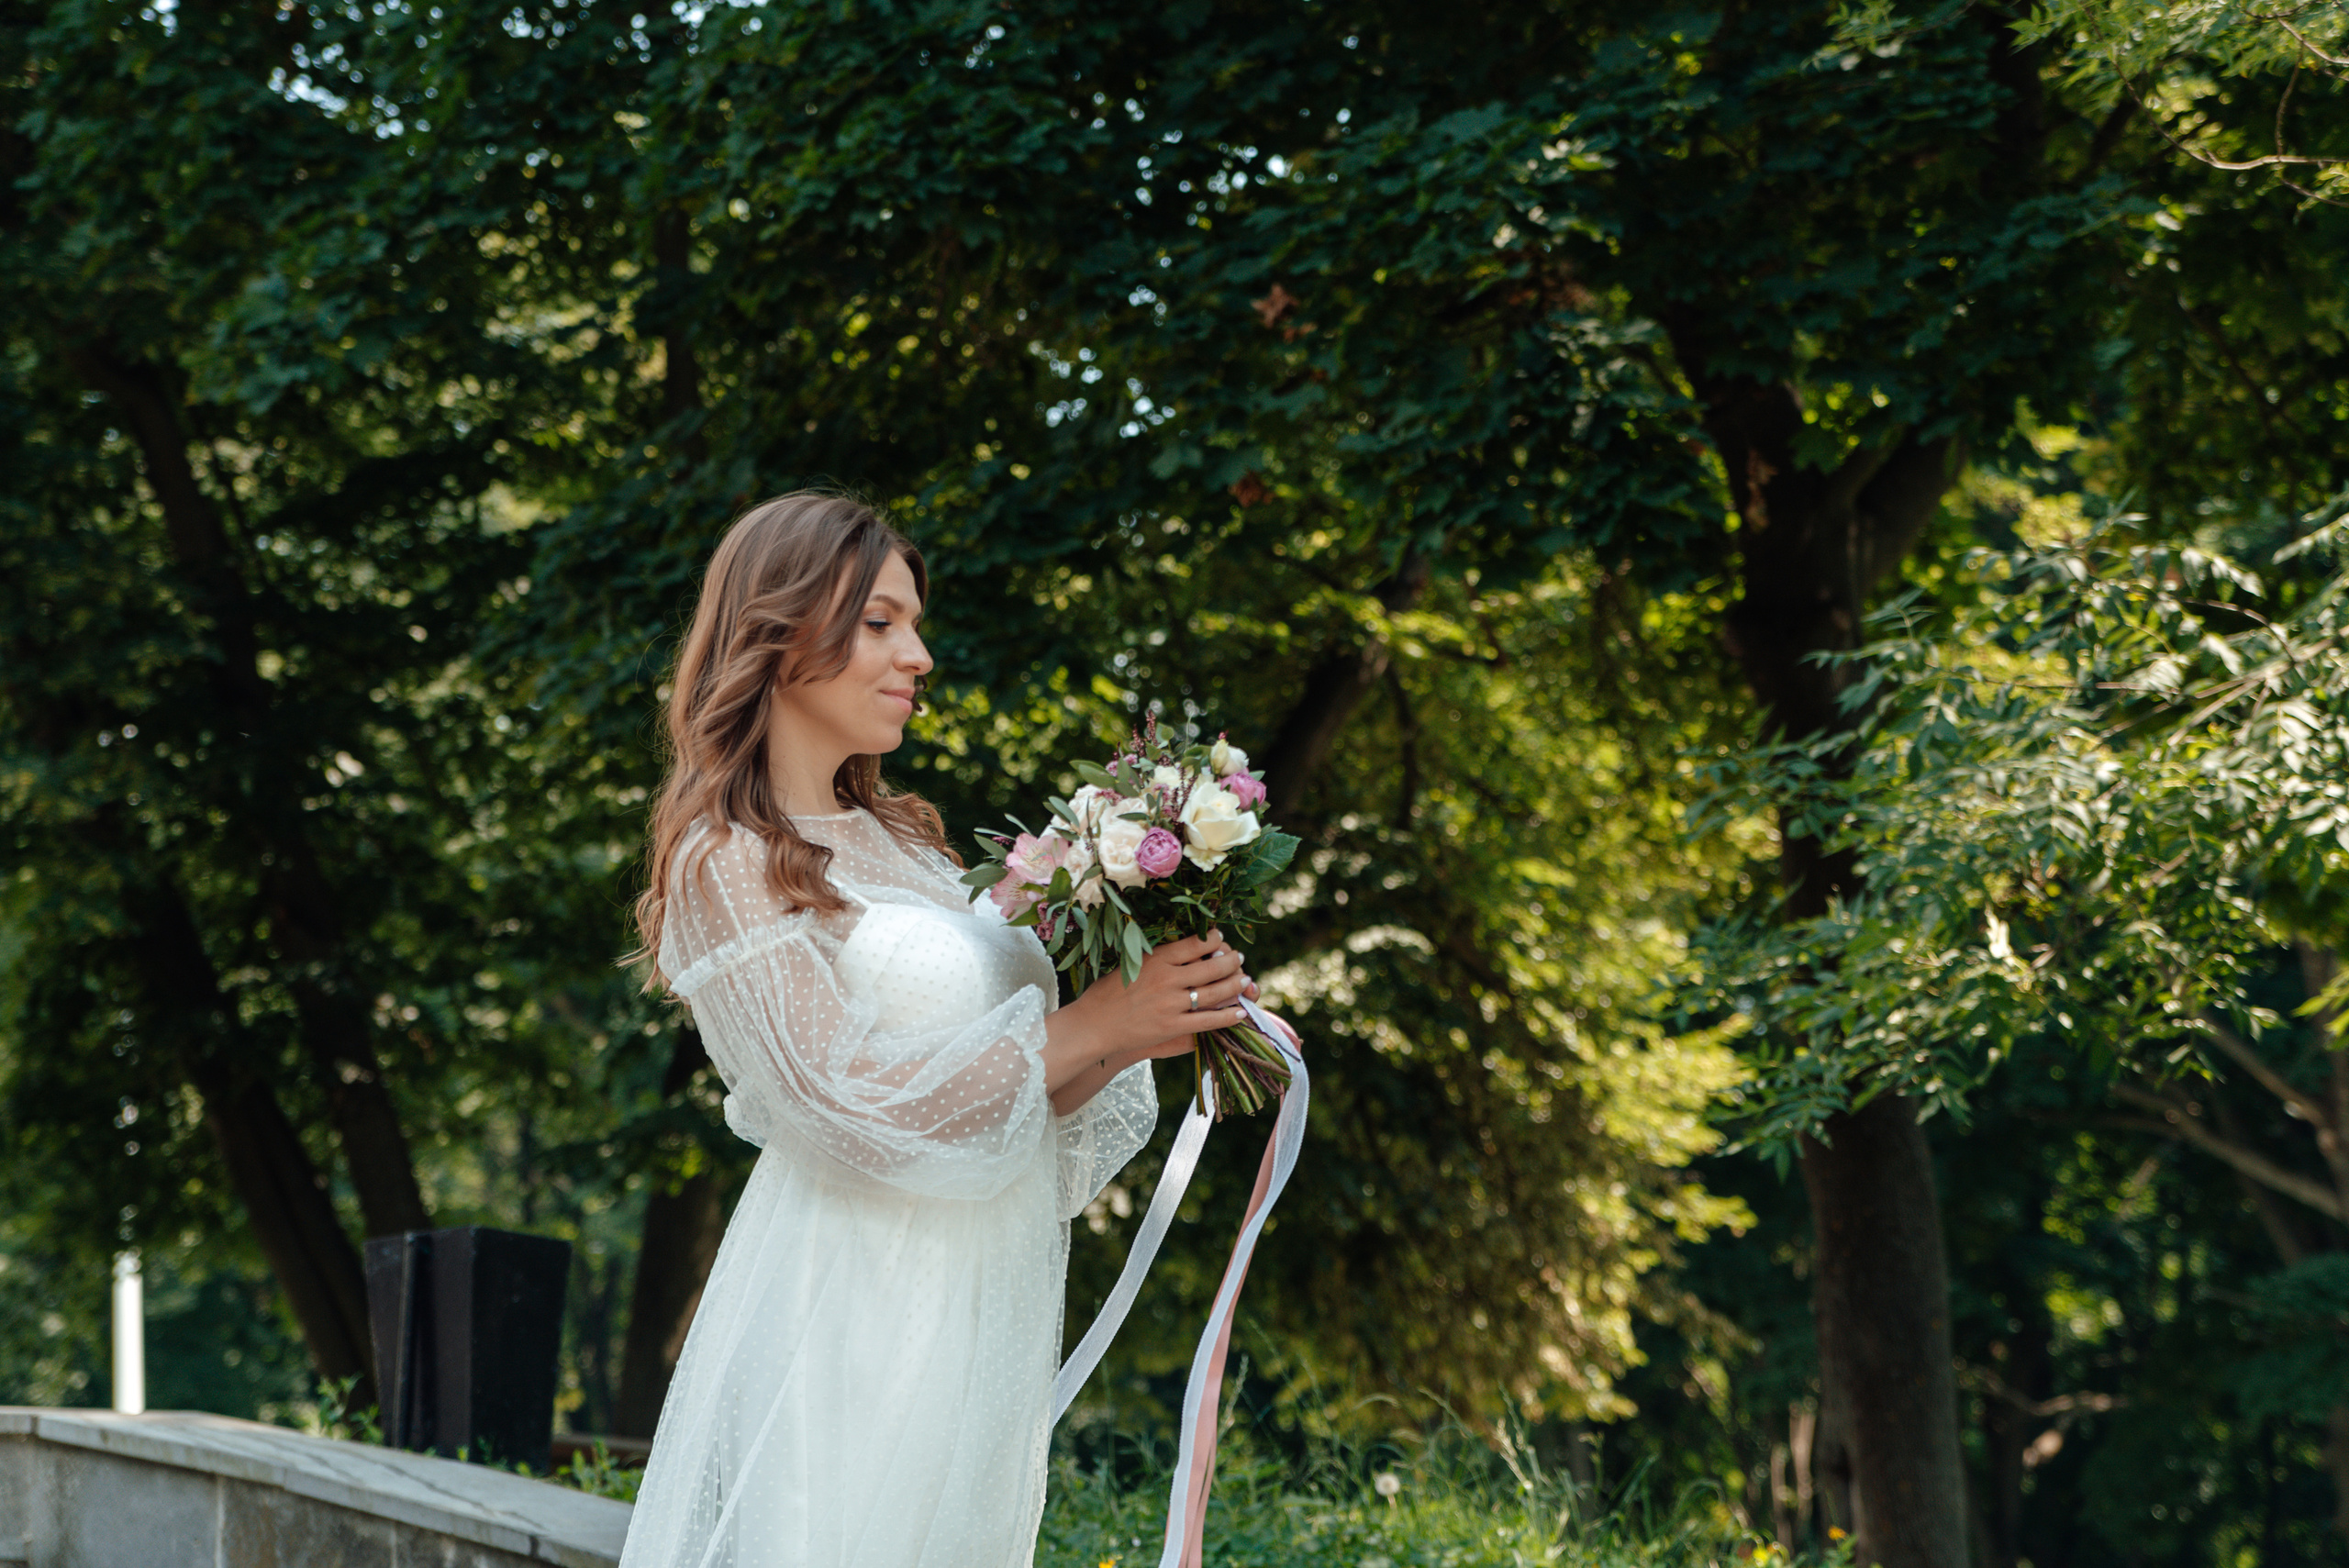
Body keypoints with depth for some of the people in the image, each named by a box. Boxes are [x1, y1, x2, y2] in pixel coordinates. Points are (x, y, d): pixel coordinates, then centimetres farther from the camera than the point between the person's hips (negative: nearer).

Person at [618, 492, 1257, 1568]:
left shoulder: (900, 840, 16)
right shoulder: (725, 862, -7)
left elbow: (1010, 1073, 15)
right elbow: (853, 1106, -15)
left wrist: (1138, 1027, -3)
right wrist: (1091, 1027, -14)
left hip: (981, 1322, 7)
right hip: (858, 1330, -7)